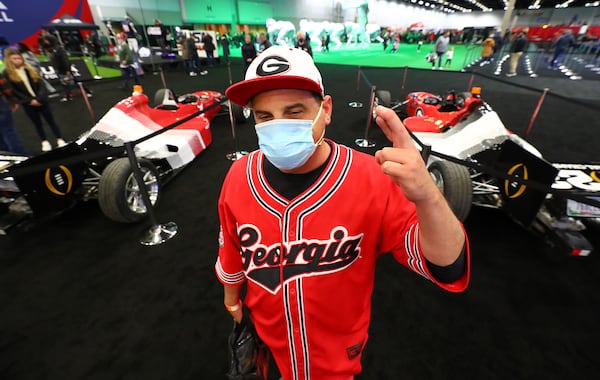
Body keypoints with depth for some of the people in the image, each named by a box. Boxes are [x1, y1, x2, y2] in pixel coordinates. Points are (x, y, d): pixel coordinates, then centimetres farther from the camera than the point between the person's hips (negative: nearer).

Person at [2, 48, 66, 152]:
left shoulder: (29, 69, 5)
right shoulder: (7, 74, -3)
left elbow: (41, 84, -1)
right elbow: (13, 92, -7)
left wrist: (40, 98, -15)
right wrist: (29, 101, -16)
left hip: (41, 101, 1)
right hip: (28, 104, -1)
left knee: (51, 120, 5)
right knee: (37, 123, 11)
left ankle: (60, 140, 11)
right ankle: (45, 142, 23)